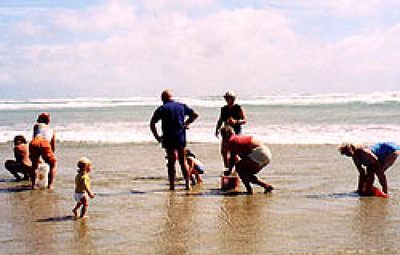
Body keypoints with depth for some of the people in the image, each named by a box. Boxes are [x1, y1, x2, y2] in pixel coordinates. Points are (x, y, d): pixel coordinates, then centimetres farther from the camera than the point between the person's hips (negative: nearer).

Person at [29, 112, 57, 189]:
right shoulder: (51, 129, 34)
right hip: (45, 144, 0)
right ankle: (50, 184, 10)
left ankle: (33, 184, 14)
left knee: (34, 164, 26)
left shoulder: (36, 126, 31)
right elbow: (53, 146, 36)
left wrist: (38, 157, 39)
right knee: (53, 164, 22)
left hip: (34, 143, 0)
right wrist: (50, 155, 52)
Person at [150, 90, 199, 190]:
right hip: (181, 136, 3)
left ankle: (172, 185, 1)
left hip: (168, 137, -2)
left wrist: (157, 136, -1)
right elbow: (195, 114, 16)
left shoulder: (162, 108, 0)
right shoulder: (181, 106, 10)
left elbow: (152, 123, -7)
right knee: (183, 161, 9)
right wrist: (186, 123, 19)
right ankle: (188, 184, 4)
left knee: (171, 162, 3)